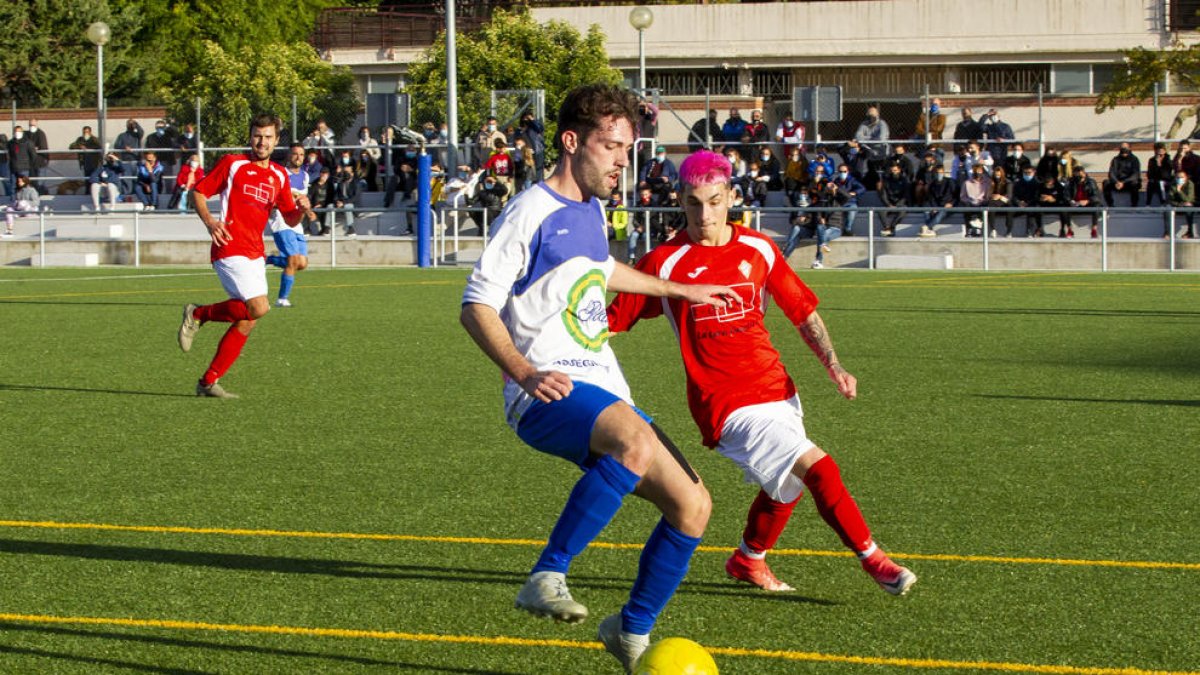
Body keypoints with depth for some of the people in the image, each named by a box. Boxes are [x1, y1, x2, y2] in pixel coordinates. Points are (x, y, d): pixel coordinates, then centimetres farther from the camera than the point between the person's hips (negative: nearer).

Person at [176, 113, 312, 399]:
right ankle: (198, 314, 0)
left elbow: (290, 219, 18)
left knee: (246, 322, 2)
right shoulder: (232, 164, -1)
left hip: (255, 253, 7)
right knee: (258, 308, -21)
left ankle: (209, 382, 9)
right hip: (231, 248, -7)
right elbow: (200, 192, 2)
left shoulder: (279, 176, 15)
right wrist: (209, 221, -16)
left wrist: (301, 209, -5)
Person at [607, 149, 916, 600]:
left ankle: (748, 560, 45)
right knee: (817, 467, -18)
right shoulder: (665, 262, -8)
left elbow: (802, 310, 13)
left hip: (776, 390, 6)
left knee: (787, 486, 19)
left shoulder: (759, 249, 4)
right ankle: (873, 560, -4)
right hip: (726, 405, -6)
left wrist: (833, 366, 2)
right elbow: (614, 320, -1)